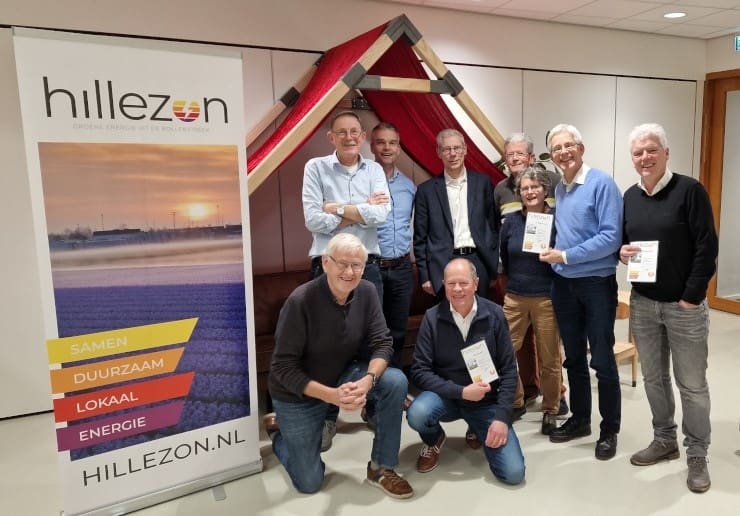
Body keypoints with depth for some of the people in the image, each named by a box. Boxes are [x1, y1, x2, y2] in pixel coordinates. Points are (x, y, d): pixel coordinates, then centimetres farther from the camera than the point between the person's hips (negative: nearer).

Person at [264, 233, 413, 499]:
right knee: (309, 483, 2)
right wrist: (330, 395, -34)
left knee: (396, 382, -21)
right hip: (298, 393, -4)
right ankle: (279, 428, 30)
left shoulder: (366, 292, -14)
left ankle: (381, 468, -3)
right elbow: (283, 369, -25)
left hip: (342, 375, 4)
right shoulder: (300, 301, -28)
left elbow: (382, 343, -13)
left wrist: (368, 380, -33)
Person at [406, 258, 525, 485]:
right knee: (417, 414, -34)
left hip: (487, 401, 1)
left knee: (513, 473, -11)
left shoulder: (494, 315, -10)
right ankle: (434, 440, 6)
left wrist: (502, 416, -13)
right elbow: (420, 371, -13)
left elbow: (509, 369, -6)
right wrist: (461, 391, -23)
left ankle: (478, 430, 21)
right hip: (447, 396, -1)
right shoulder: (432, 318, -12)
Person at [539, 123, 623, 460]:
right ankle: (579, 419, 30)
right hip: (563, 284, 6)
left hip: (597, 284, -6)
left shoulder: (602, 184, -11)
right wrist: (554, 253, 2)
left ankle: (609, 429, 20)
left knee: (602, 361, 3)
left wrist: (566, 256, -17)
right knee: (574, 357, 15)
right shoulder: (558, 190, 10)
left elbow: (611, 238, -18)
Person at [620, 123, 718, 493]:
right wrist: (622, 251, -6)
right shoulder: (630, 196, 7)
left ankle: (697, 455, 21)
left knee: (691, 384, 6)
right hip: (642, 303, 5)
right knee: (653, 377, 15)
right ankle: (664, 440, 32)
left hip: (684, 305, -5)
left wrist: (691, 297, -15)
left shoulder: (689, 190, -10)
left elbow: (707, 247, -13)